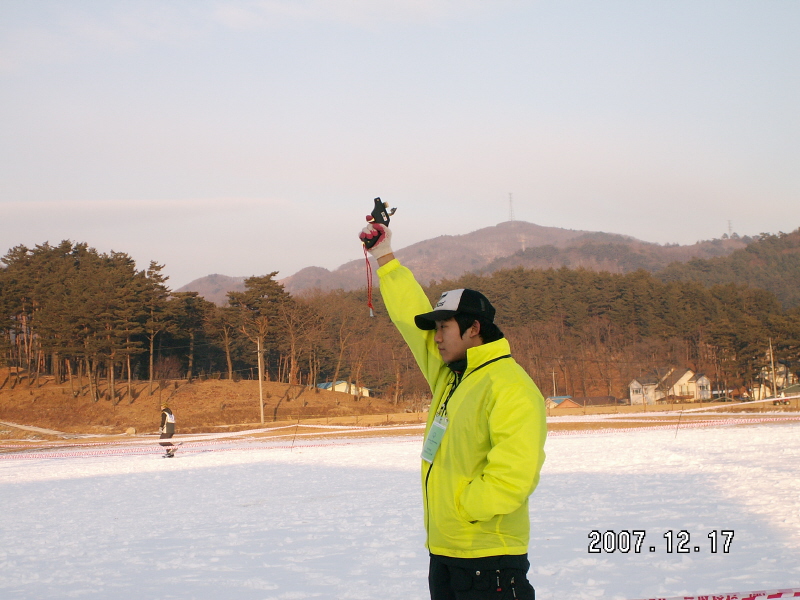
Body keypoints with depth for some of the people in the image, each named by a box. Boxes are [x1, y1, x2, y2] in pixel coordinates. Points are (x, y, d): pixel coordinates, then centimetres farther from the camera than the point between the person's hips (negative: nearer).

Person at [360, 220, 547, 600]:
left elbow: (512, 476, -24)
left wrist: (460, 508, -17)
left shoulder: (511, 389, -15)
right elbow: (412, 316, 23)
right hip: (443, 553, 9)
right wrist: (384, 259, 25)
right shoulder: (449, 374, 12)